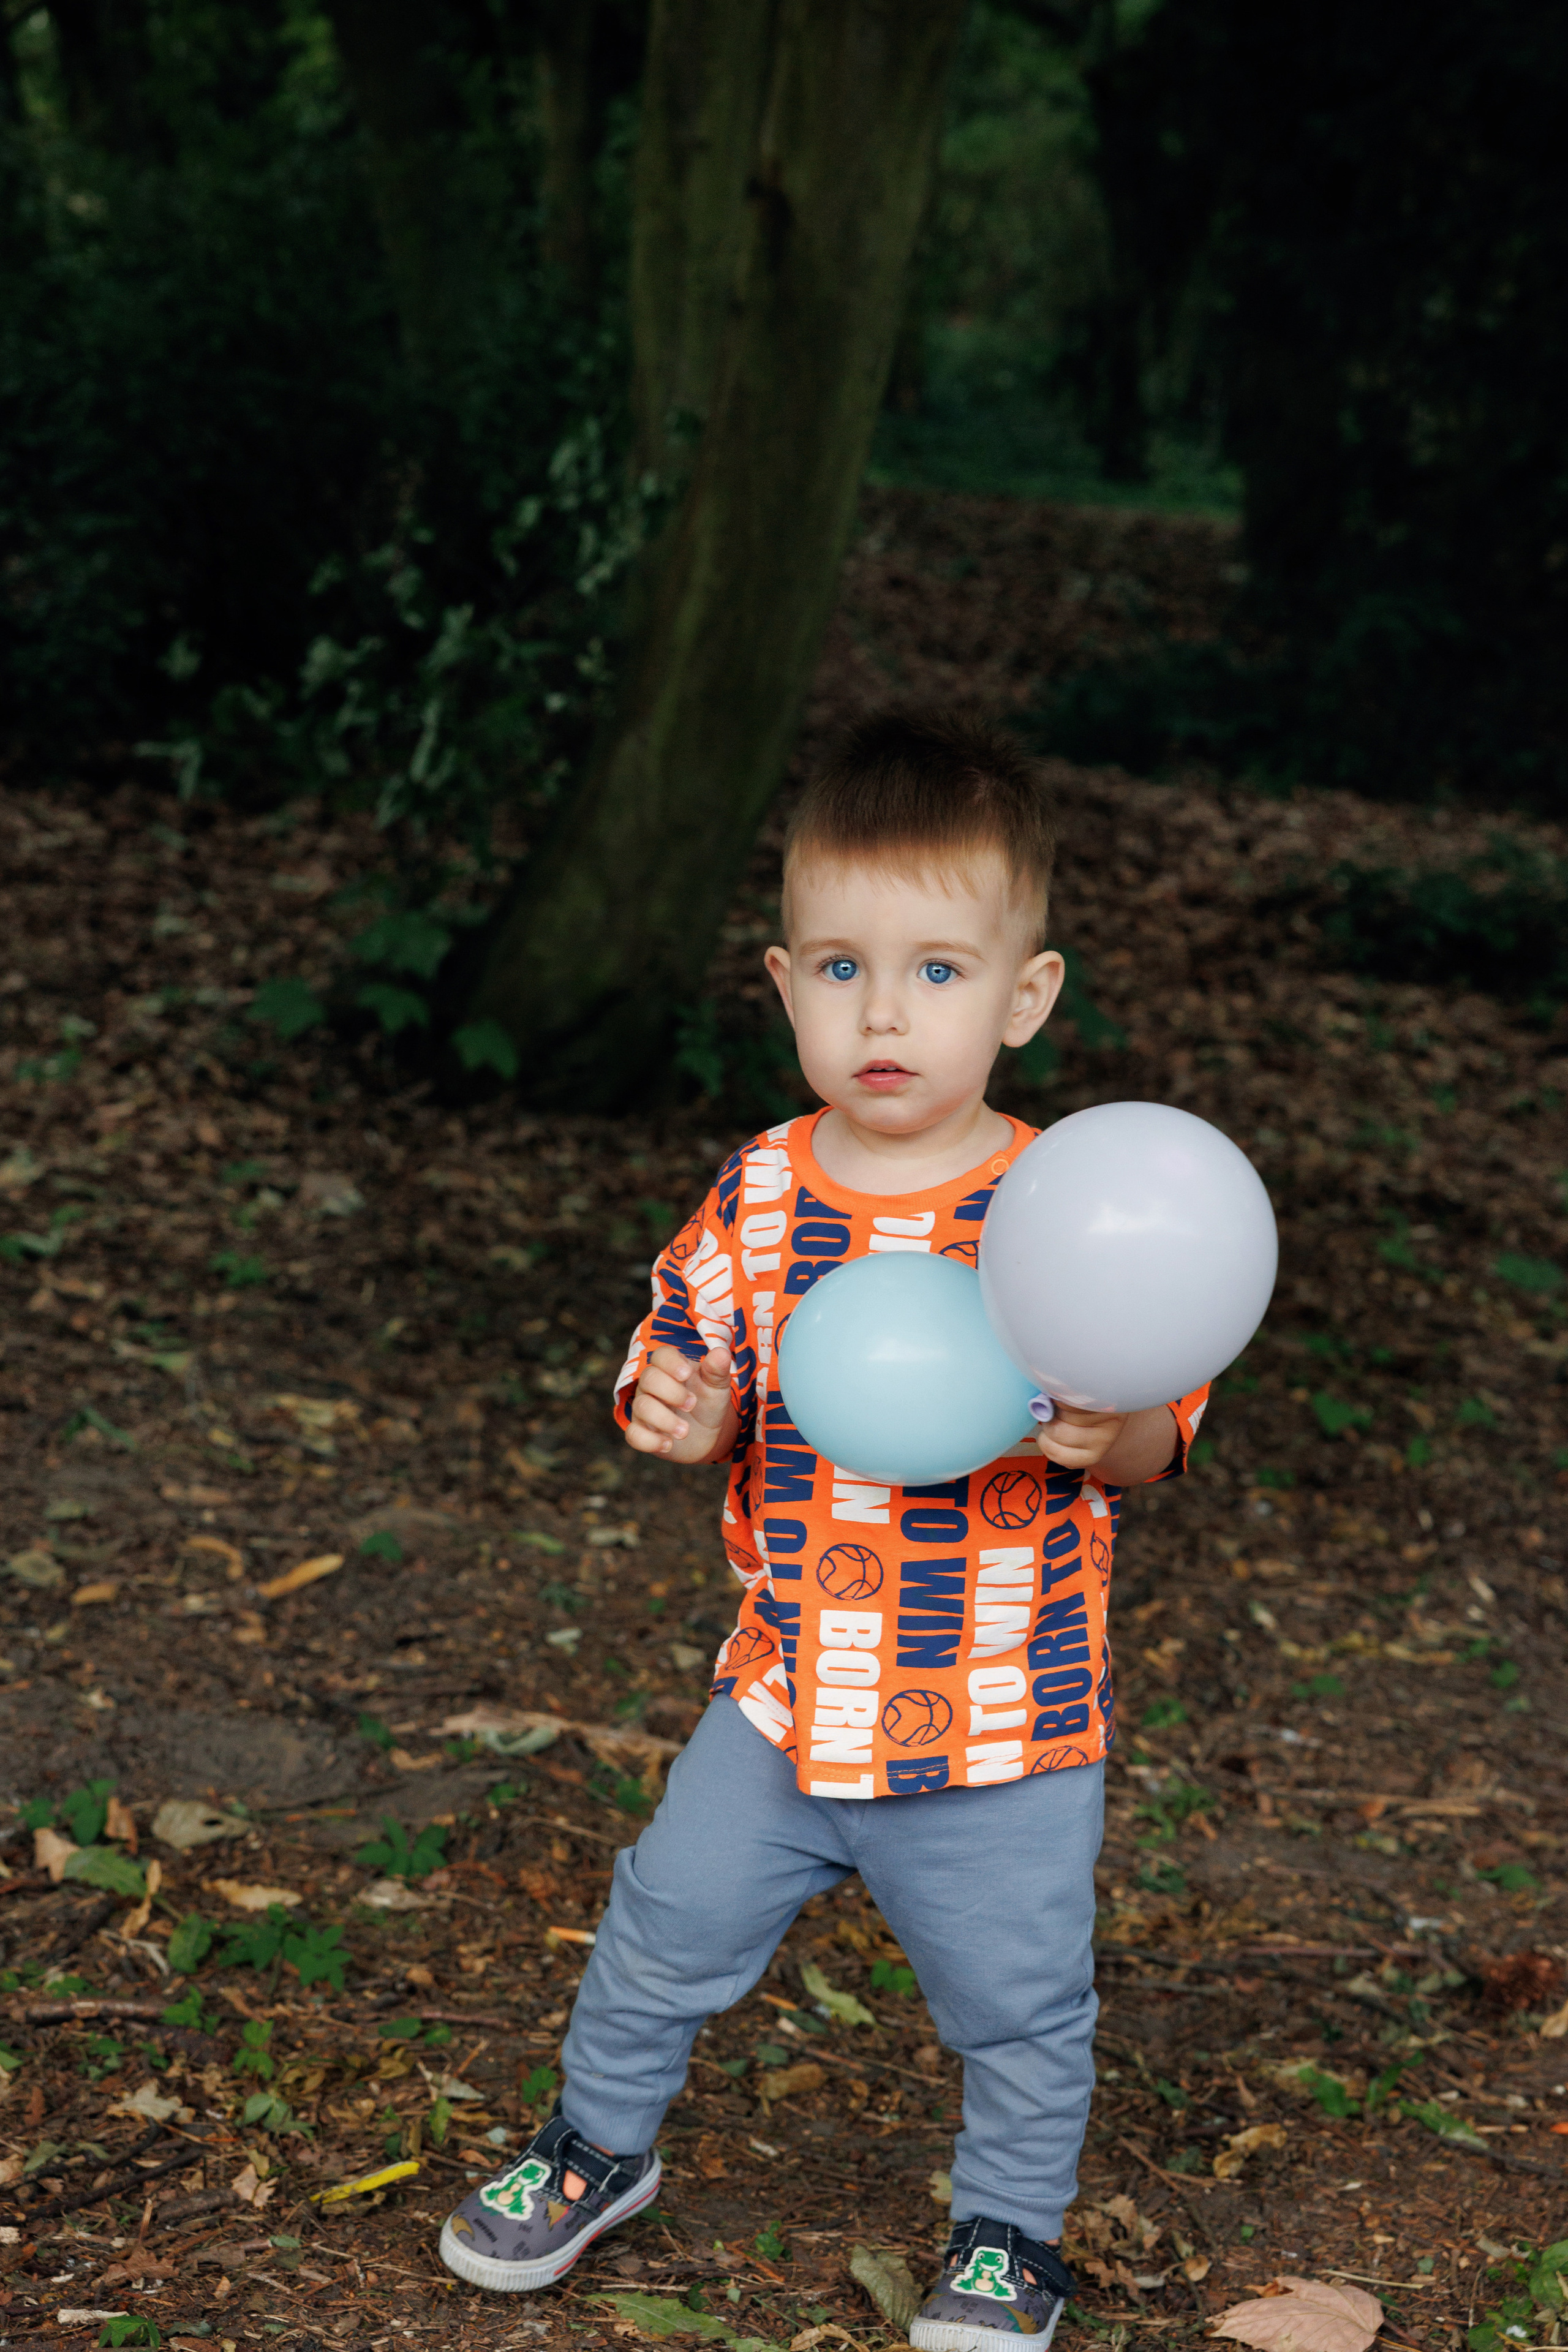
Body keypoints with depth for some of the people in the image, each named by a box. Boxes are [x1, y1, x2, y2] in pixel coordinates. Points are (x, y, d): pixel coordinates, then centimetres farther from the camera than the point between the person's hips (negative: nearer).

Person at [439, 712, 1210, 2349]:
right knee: (666, 1932, 15)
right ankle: (601, 2141, 44)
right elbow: (693, 1350, 7)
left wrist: (1104, 1434, -34)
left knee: (1017, 2002, 13)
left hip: (1002, 1729, -3)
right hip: (788, 1699, 3)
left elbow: (1157, 1434, -11)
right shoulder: (758, 1201, -5)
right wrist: (677, 1414, -15)